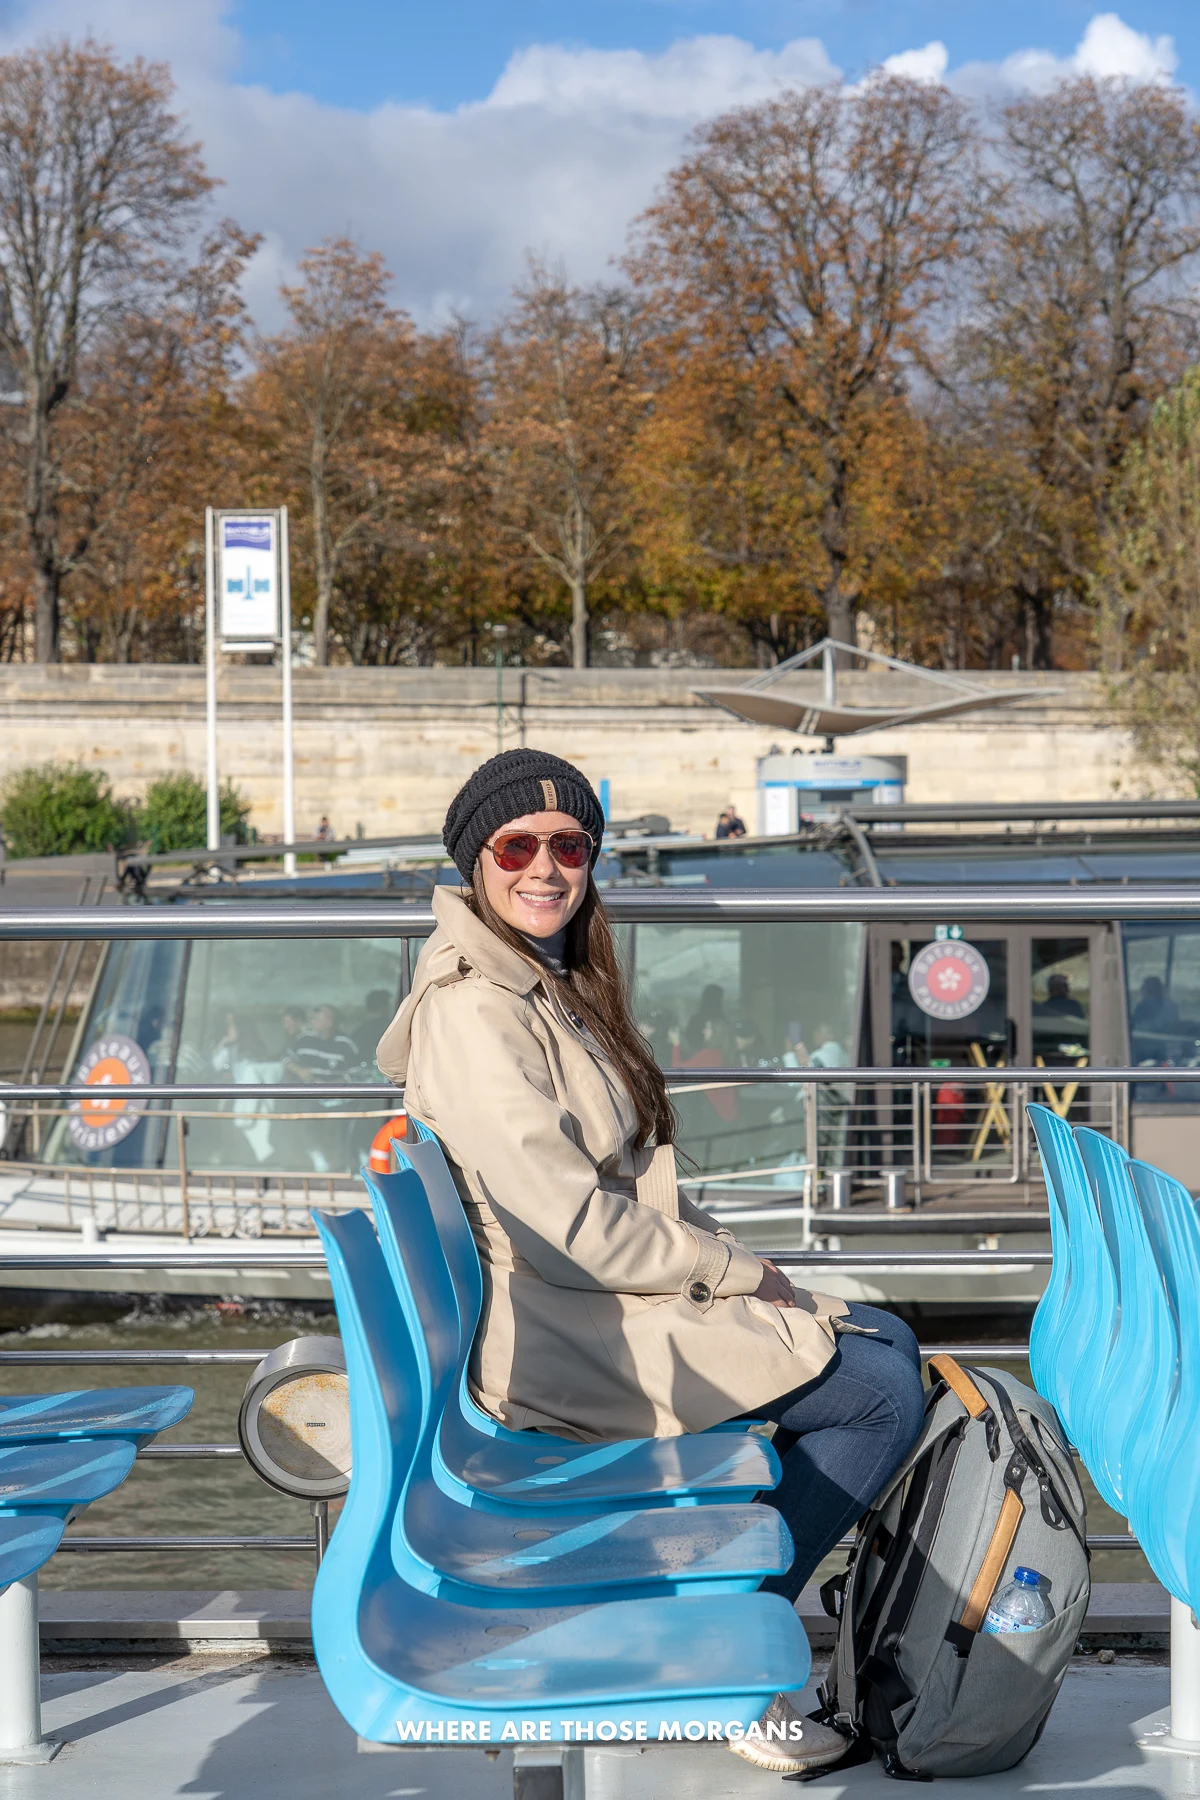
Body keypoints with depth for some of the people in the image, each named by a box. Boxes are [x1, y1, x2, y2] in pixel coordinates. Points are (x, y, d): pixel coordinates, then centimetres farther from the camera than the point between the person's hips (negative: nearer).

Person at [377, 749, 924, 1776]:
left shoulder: (555, 986, 13)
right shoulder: (476, 1010, -20)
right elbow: (573, 1231, -23)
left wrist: (727, 1258, 3)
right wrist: (738, 1269, -12)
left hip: (614, 1300, 10)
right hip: (564, 1343, -10)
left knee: (887, 1343, 12)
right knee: (886, 1396, -10)